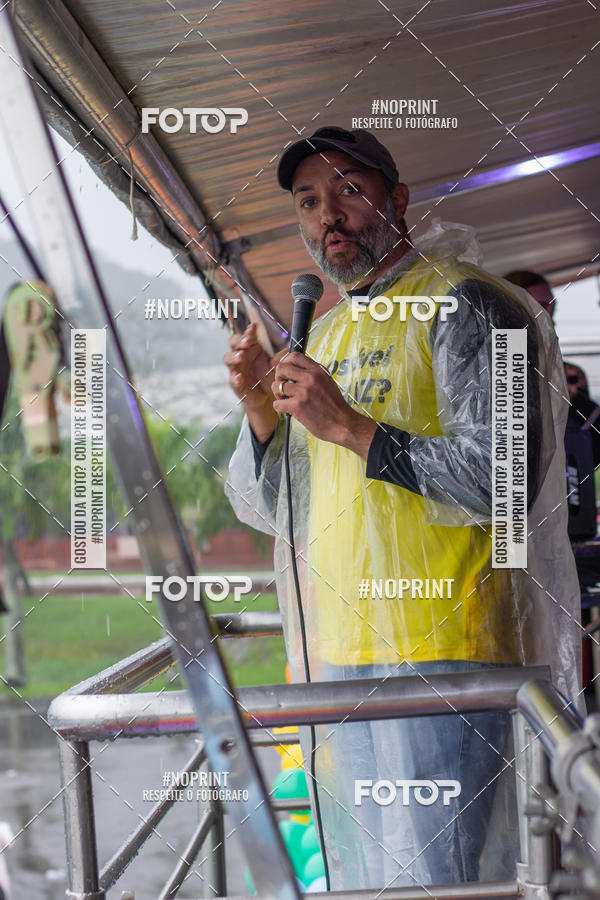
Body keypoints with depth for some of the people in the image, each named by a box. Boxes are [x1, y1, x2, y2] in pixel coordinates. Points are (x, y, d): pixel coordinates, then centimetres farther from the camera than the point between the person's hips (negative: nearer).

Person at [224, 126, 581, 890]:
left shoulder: (461, 306, -5)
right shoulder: (318, 336, 19)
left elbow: (503, 483, -16)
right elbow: (266, 508, 18)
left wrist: (349, 428, -18)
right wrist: (259, 409, -1)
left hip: (440, 656, -8)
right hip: (334, 657, 8)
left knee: (438, 878, -9)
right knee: (359, 879, 12)